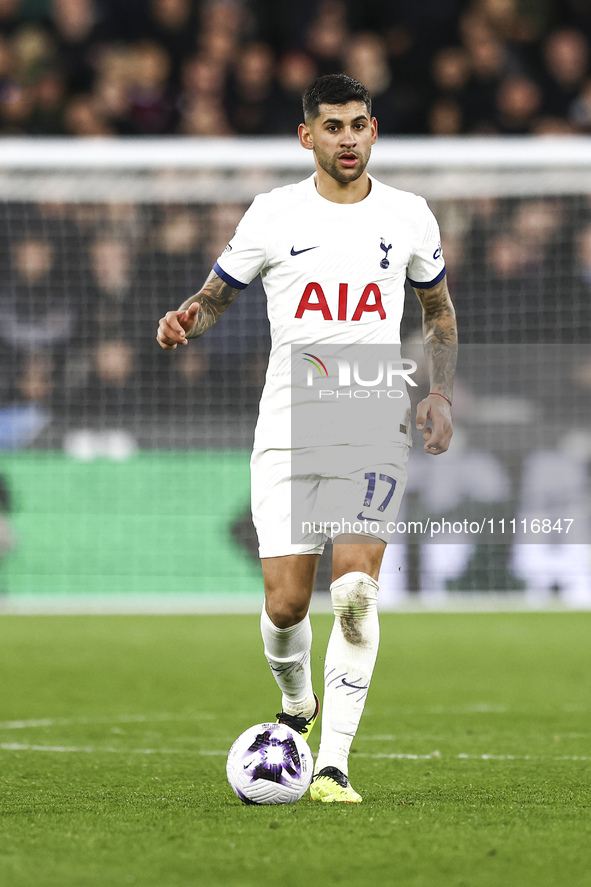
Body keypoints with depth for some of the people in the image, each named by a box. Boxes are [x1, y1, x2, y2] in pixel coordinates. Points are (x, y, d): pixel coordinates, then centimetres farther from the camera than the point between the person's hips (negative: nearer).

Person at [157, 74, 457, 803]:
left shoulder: (408, 216, 7)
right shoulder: (274, 215, 3)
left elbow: (439, 310, 21)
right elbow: (216, 294, 11)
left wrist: (440, 395, 7)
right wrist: (185, 320, -13)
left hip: (374, 433, 0)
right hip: (287, 433, 0)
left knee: (355, 588, -17)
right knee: (285, 602, -4)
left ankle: (333, 764, -13)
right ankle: (297, 706, 29)